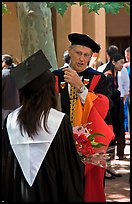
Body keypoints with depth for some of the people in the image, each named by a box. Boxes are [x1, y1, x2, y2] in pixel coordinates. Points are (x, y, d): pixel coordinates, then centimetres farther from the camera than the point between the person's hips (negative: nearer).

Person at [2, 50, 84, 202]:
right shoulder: (60, 121, -16)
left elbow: (6, 163, 1)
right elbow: (70, 165, -12)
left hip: (18, 194, 3)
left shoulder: (11, 121, -7)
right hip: (51, 193, -3)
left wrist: (7, 195, 12)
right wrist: (75, 197, 1)